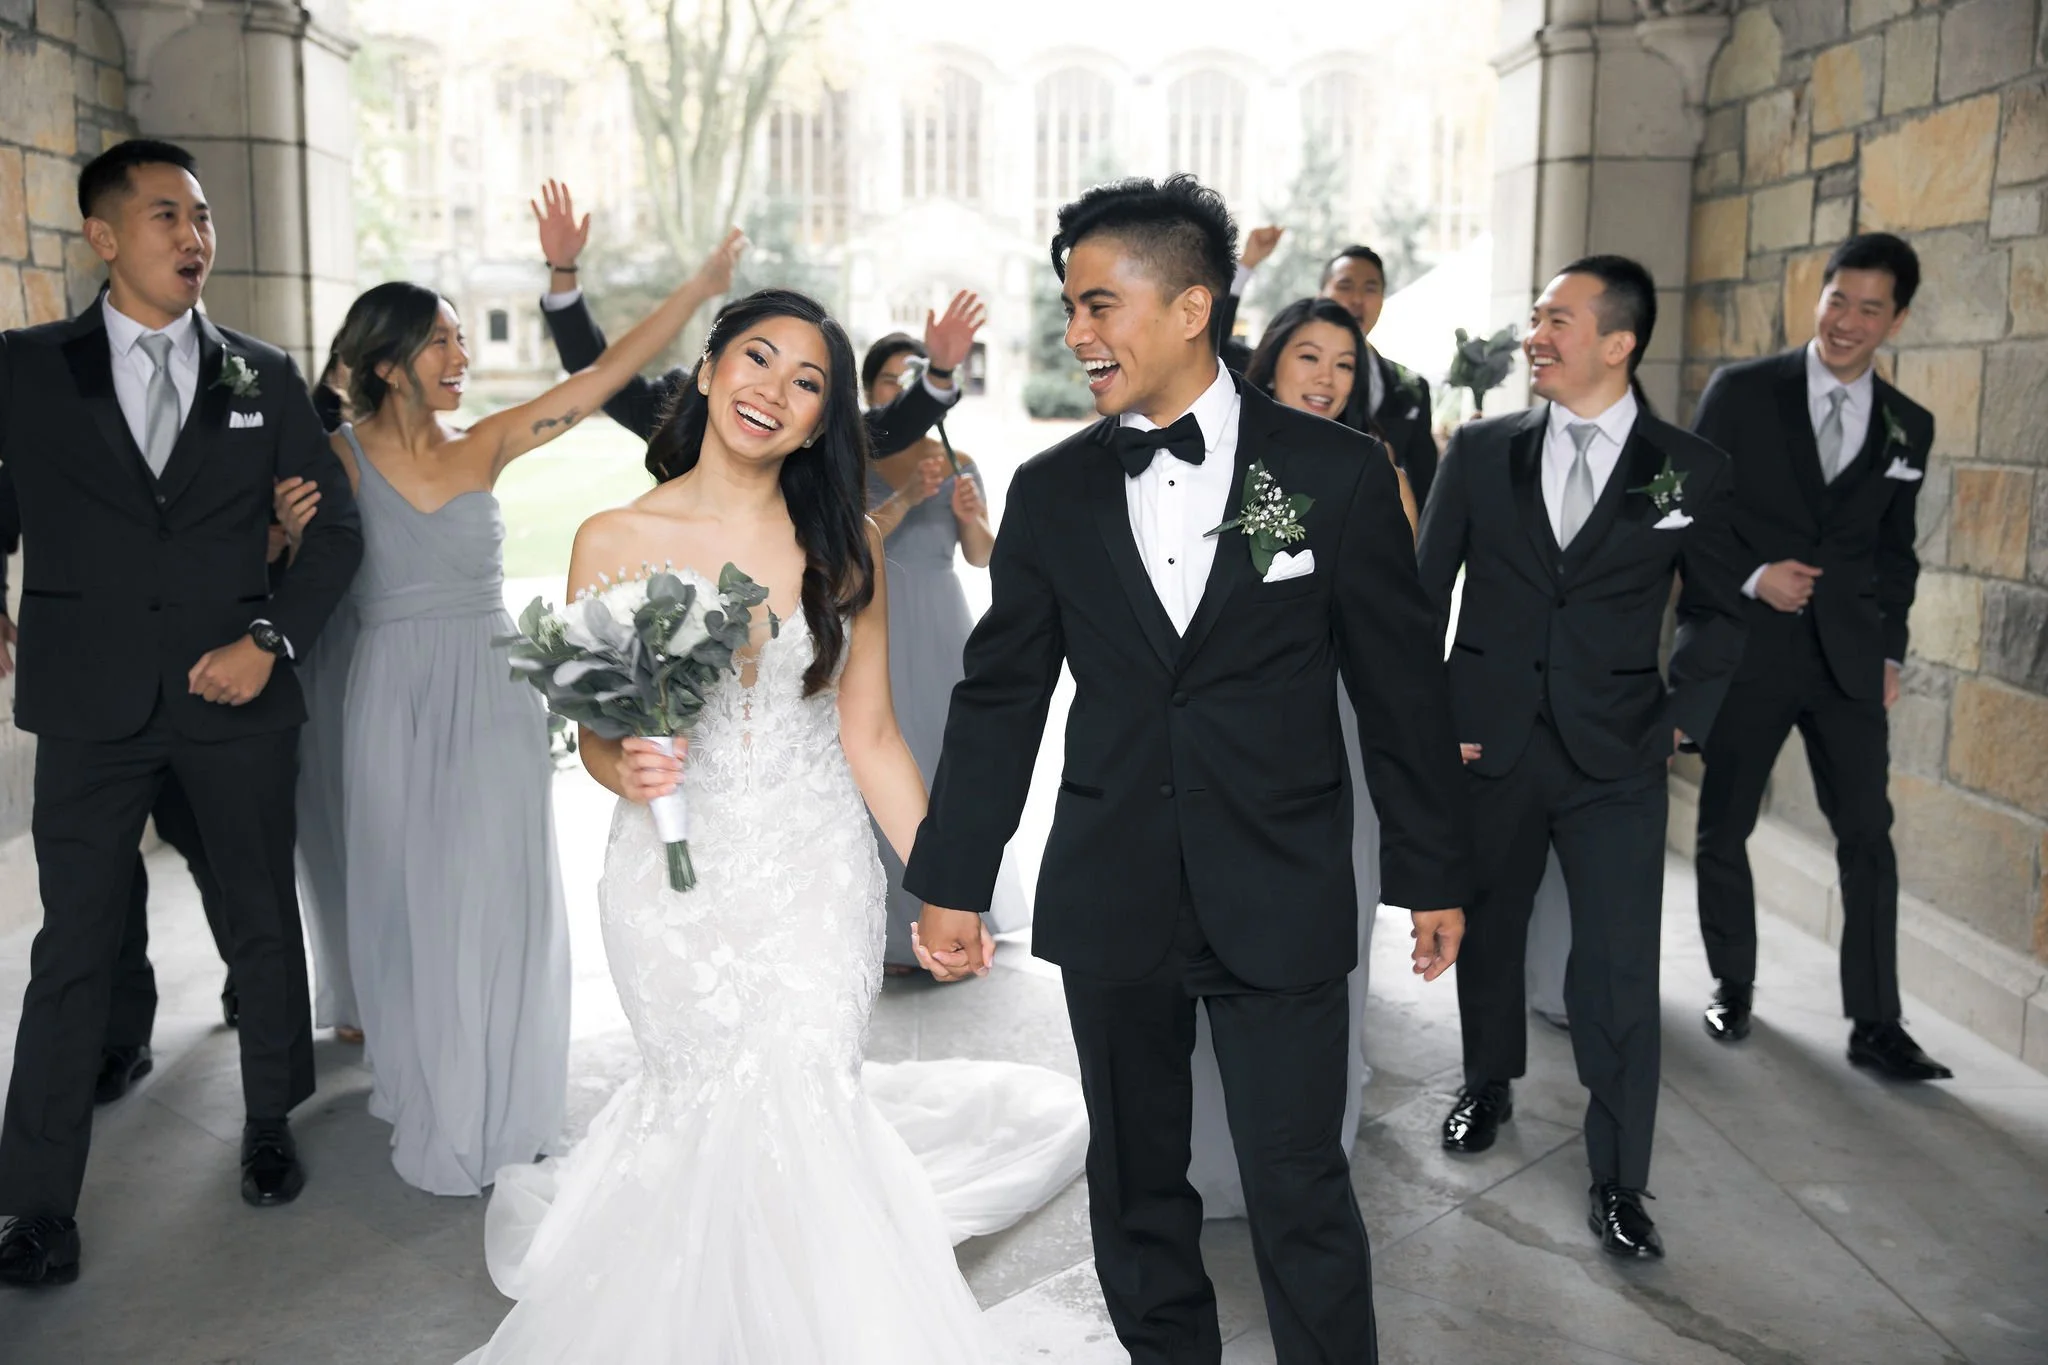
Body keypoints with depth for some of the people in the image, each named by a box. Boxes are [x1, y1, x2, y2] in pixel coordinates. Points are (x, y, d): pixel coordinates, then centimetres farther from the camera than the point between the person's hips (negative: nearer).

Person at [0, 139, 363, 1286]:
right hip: (92, 705, -1)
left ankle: (271, 1125, 33)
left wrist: (270, 639, -6)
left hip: (237, 691, 1)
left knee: (266, 922, 12)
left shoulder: (266, 376, 6)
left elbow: (337, 527, 6)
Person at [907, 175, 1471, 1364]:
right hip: (1110, 899, 3)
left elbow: (1403, 684, 1)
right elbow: (1000, 697, 7)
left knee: (1302, 1197, 3)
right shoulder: (1051, 492, 4)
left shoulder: (1338, 473, -4)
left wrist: (1433, 872, 4)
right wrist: (953, 878, 7)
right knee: (1136, 1186, 15)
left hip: (1281, 897, -3)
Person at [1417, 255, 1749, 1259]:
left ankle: (1618, 1180, 13)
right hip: (1487, 745, 2)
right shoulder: (1481, 451, 2)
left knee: (1620, 971, -2)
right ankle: (1489, 1084, 43)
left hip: (1617, 760, -2)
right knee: (1485, 931, 17)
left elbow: (1716, 613, 10)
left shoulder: (1690, 470, -1)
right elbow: (1424, 593, 6)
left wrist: (1682, 717, 0)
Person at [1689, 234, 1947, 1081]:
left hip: (1848, 656, 2)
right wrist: (1749, 574, -14)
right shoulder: (1741, 391, -3)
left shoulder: (1909, 425, 8)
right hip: (1744, 644, -2)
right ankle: (1733, 985, 27)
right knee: (1723, 828, 7)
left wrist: (1890, 648, 7)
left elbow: (1895, 549, 15)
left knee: (1868, 833, -1)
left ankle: (1875, 1025, 8)